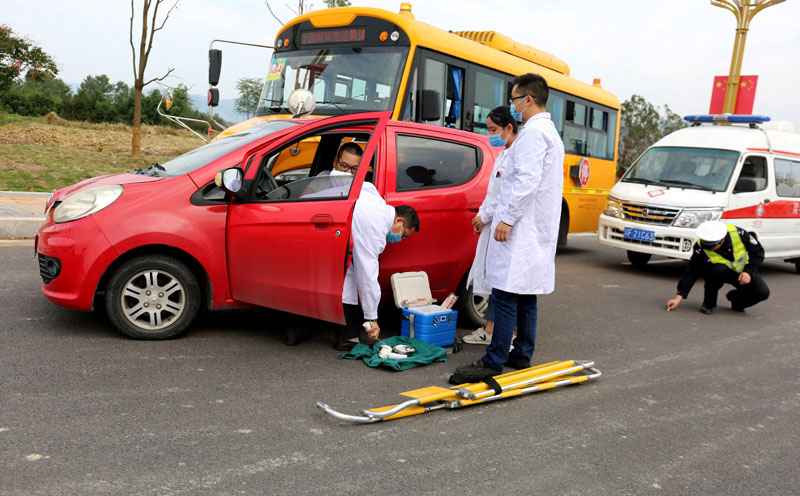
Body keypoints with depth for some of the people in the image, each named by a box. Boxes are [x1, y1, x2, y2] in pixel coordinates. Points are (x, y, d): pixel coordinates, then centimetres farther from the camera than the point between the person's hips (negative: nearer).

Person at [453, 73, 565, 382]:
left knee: (506, 294, -10)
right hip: (538, 229, 11)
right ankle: (522, 354, 19)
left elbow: (528, 182, -23)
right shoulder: (551, 133, 21)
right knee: (526, 294, 13)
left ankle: (494, 362, -8)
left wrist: (507, 219, -22)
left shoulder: (533, 132, -13)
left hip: (521, 229, -11)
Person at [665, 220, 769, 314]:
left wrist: (749, 272, -24)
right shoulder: (701, 248, -28)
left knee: (763, 293, -21)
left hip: (743, 272, 2)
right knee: (717, 269, -38)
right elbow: (691, 273, -23)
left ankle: (735, 297, 11)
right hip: (722, 272, -1)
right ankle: (709, 303, -14)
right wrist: (679, 297, -30)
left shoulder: (739, 234, -28)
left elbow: (758, 252, -11)